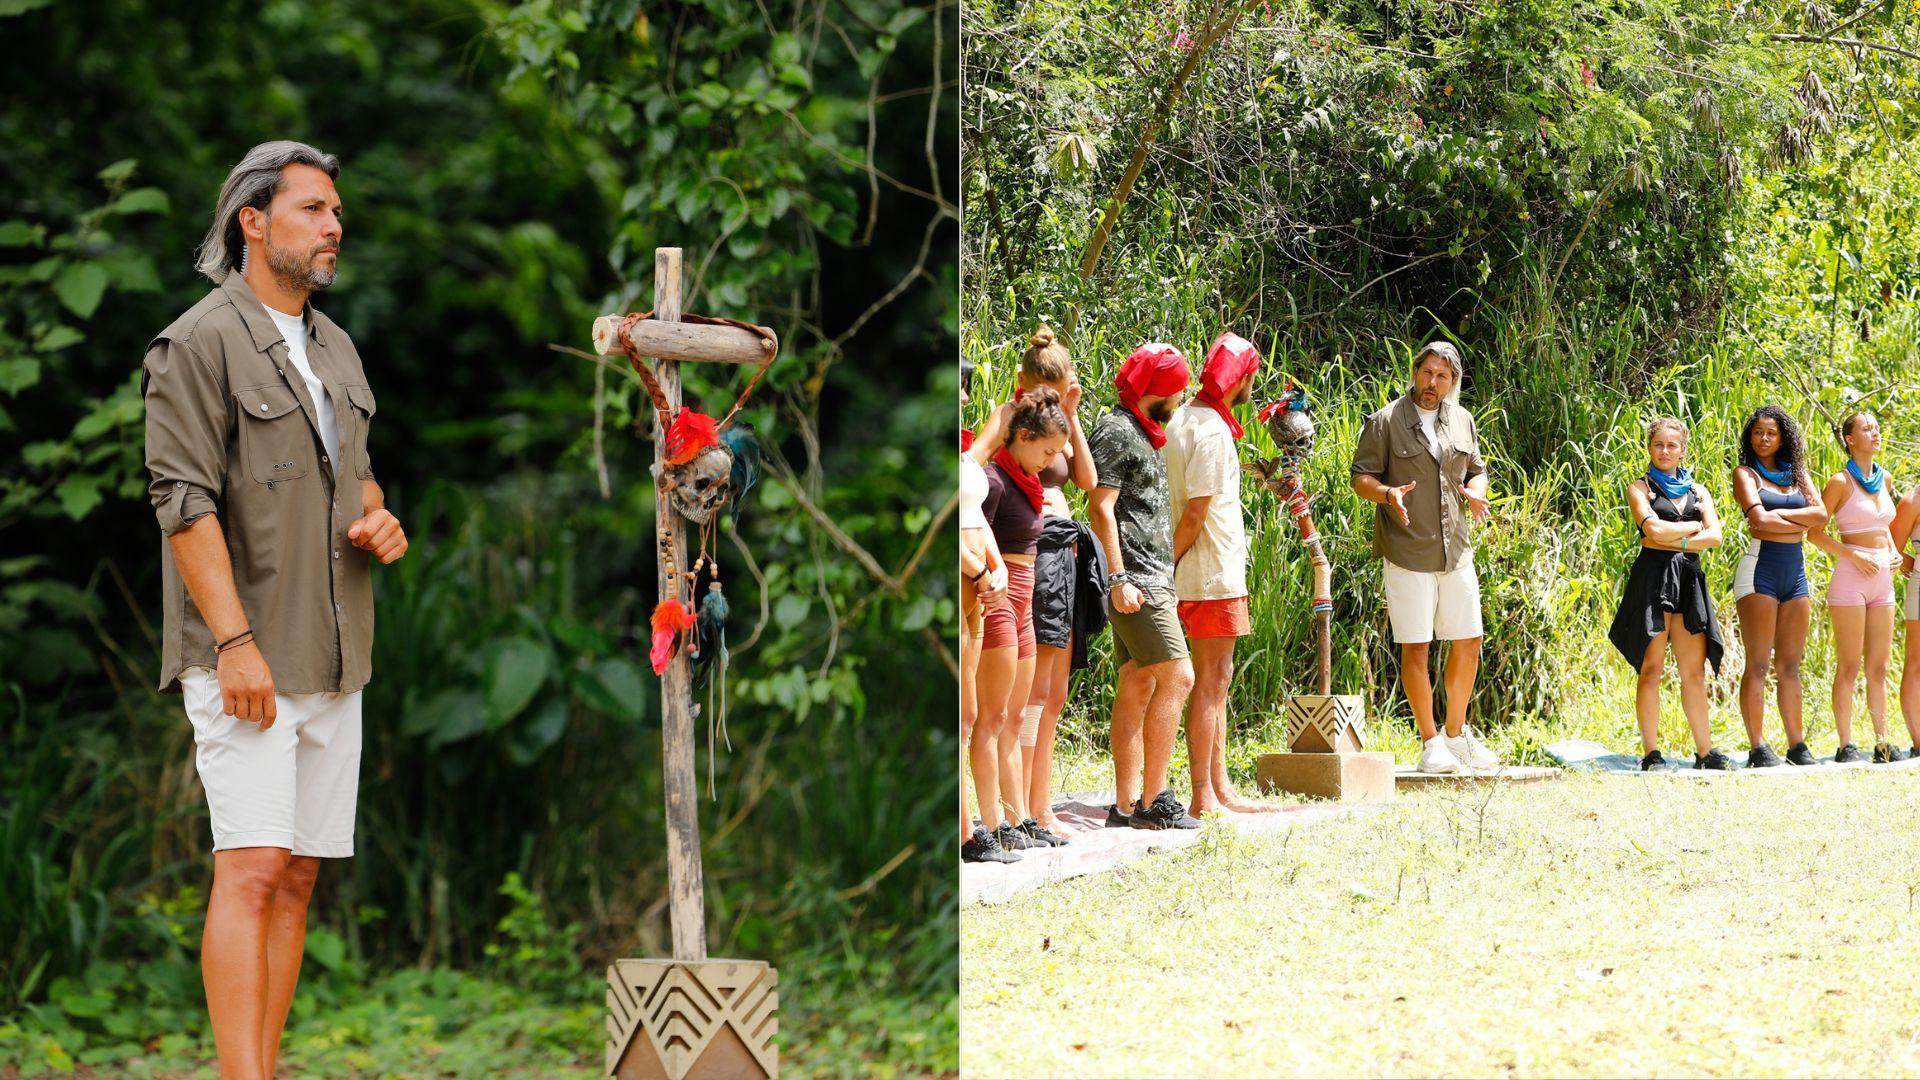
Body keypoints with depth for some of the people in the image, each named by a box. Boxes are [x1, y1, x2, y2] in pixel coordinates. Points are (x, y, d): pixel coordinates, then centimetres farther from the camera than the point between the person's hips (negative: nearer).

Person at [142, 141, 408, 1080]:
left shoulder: (333, 348, 17)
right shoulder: (197, 345, -8)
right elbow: (184, 501, -14)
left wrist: (379, 520, 5)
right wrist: (234, 642, -21)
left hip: (329, 652, 8)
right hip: (242, 657, -8)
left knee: (298, 875, 5)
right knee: (252, 868, -15)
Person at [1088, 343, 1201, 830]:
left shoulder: (1141, 434, 21)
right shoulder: (1116, 432, -10)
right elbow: (1101, 507, -17)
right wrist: (1118, 578, -21)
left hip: (1151, 577, 10)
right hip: (1135, 578, -10)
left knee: (1139, 686, 8)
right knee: (1176, 677, -13)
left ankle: (1126, 804, 9)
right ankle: (1153, 800, -12)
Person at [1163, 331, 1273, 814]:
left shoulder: (1185, 419, 13)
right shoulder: (1212, 431, -17)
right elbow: (1196, 511, -19)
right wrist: (1171, 566, -10)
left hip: (1214, 574, 10)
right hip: (1213, 575, -10)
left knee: (1215, 682, 13)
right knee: (1212, 681, -7)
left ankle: (1220, 789, 17)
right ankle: (1203, 798, -6)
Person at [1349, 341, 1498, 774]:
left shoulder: (1462, 421, 12)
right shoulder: (1385, 422, -3)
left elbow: (1477, 471, 20)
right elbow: (1361, 478, -3)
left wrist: (1475, 492, -3)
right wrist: (1388, 493, -24)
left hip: (1456, 551, 5)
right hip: (1408, 555, -5)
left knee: (1468, 642, 8)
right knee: (1416, 649, -3)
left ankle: (1457, 734, 24)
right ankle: (1430, 743, 6)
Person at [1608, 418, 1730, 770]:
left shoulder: (1697, 492, 18)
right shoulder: (1640, 488, 6)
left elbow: (1715, 535, 2)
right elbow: (1654, 529, -11)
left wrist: (1676, 541, -8)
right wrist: (1694, 527, 1)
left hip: (1688, 580, 4)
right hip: (1652, 578, -4)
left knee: (1695, 671, 2)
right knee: (1652, 668, -6)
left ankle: (1706, 751, 3)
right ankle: (1651, 752, -5)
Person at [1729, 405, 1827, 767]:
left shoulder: (1797, 474, 16)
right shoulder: (1746, 473, 2)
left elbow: (1821, 513, 2)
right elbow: (1760, 520, -13)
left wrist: (1779, 514, -8)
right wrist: (1802, 523, -1)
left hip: (1795, 572, 5)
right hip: (1760, 567, -5)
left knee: (1790, 666, 7)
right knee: (1758, 664, -7)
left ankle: (1797, 746, 9)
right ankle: (1757, 748, -8)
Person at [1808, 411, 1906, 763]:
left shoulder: (1884, 479, 12)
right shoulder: (1841, 482, -8)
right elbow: (1814, 531, -9)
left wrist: (1893, 551, 8)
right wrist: (1853, 557, -16)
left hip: (1882, 578, 7)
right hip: (1851, 576, -7)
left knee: (1879, 667, 8)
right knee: (1848, 667, -5)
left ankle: (1882, 743, 11)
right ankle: (1846, 745, -3)